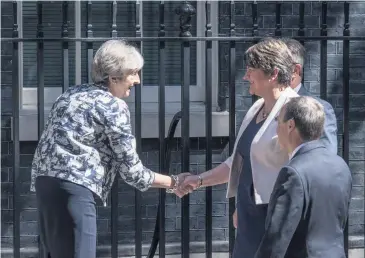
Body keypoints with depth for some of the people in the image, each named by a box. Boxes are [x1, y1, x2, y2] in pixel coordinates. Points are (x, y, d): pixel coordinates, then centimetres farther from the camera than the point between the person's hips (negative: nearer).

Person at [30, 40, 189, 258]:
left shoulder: (72, 94, 21)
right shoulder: (114, 107, -4)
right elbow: (131, 170, -3)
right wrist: (173, 183, 8)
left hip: (45, 181, 9)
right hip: (74, 187, -9)